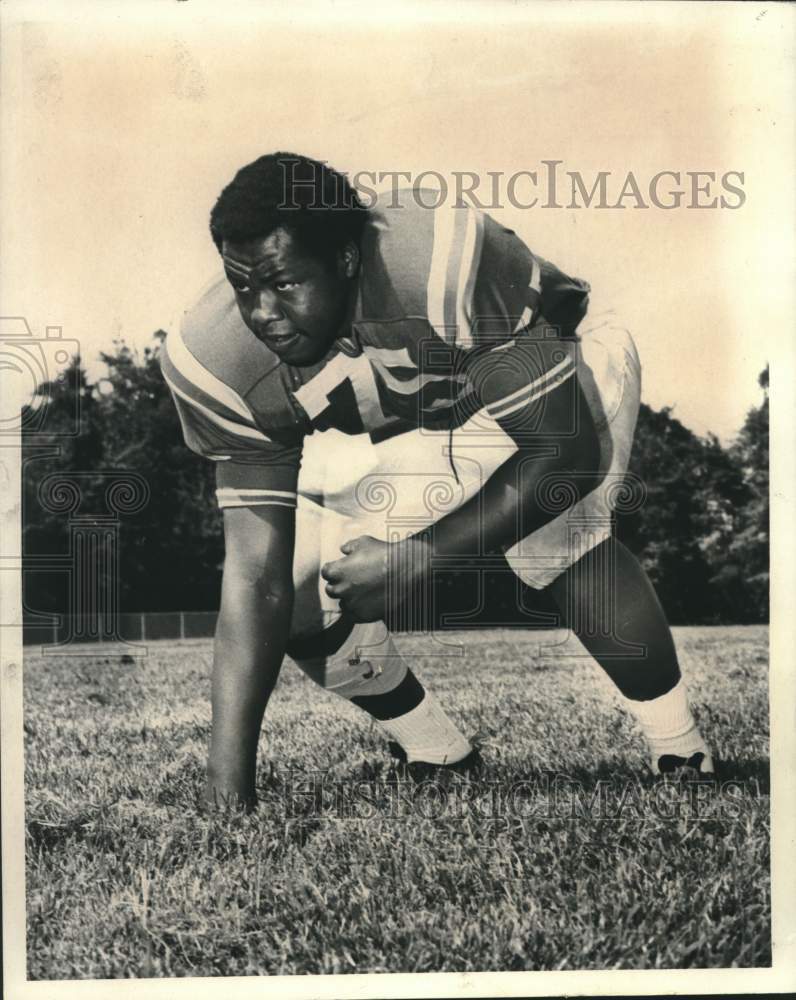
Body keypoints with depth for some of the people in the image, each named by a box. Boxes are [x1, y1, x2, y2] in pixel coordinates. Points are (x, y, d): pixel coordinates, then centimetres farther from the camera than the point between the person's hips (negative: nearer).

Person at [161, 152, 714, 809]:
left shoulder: (446, 262, -40)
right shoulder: (212, 360, -27)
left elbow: (567, 448, -33)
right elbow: (255, 575, -26)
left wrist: (415, 559, -37)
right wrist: (227, 782, -32)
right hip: (385, 435, 4)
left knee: (555, 530, -33)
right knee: (297, 581, -12)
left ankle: (682, 758, -9)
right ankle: (442, 761, 15)